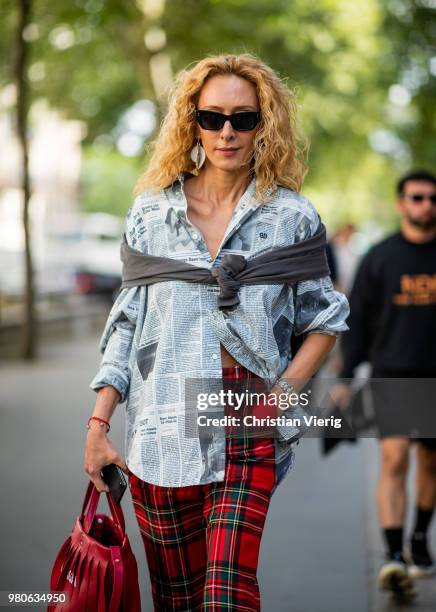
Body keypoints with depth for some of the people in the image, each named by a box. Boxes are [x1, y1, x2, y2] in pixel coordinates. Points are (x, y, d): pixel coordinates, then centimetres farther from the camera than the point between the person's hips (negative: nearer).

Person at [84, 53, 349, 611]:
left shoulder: (292, 217, 2)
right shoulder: (151, 210, 6)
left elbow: (325, 320, 11)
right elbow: (126, 323, 8)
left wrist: (281, 393, -4)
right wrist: (98, 425, 3)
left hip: (249, 434, -1)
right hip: (162, 432, 2)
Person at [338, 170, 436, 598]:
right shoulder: (378, 258, 1)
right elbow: (357, 321, 3)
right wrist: (345, 378, -2)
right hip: (392, 373, -2)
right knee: (394, 459, -15)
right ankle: (394, 556, -17)